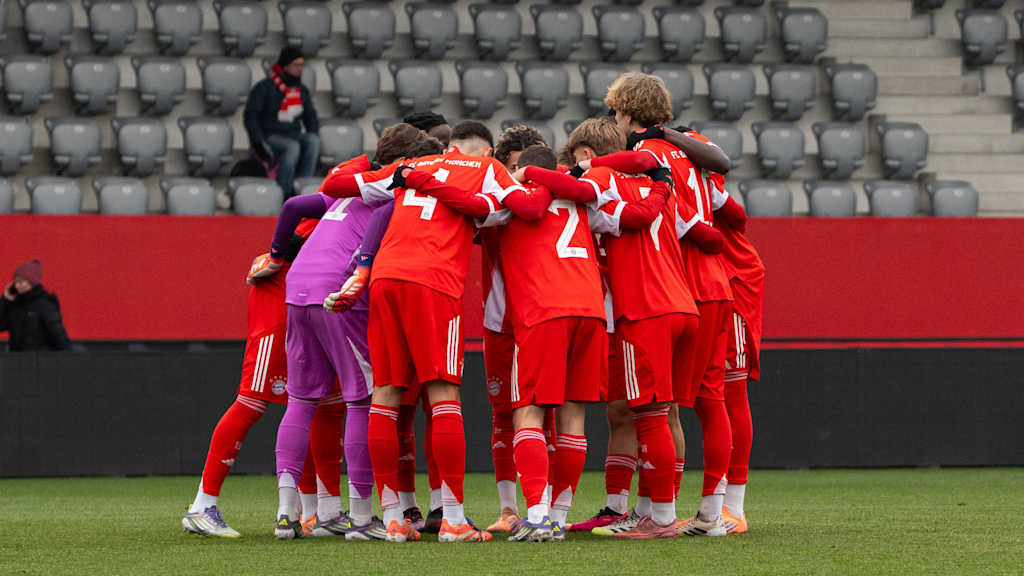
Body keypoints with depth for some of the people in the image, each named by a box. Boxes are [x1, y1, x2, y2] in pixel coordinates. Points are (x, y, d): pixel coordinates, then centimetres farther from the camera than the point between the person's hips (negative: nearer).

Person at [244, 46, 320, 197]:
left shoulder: (302, 91, 10)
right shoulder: (263, 88, -7)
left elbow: (310, 117, 18)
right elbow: (250, 116, -8)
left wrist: (314, 141, 1)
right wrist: (258, 143, -18)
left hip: (293, 136, 5)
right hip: (270, 137, -5)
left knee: (312, 140, -28)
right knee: (293, 147, -36)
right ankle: (283, 192, -29)